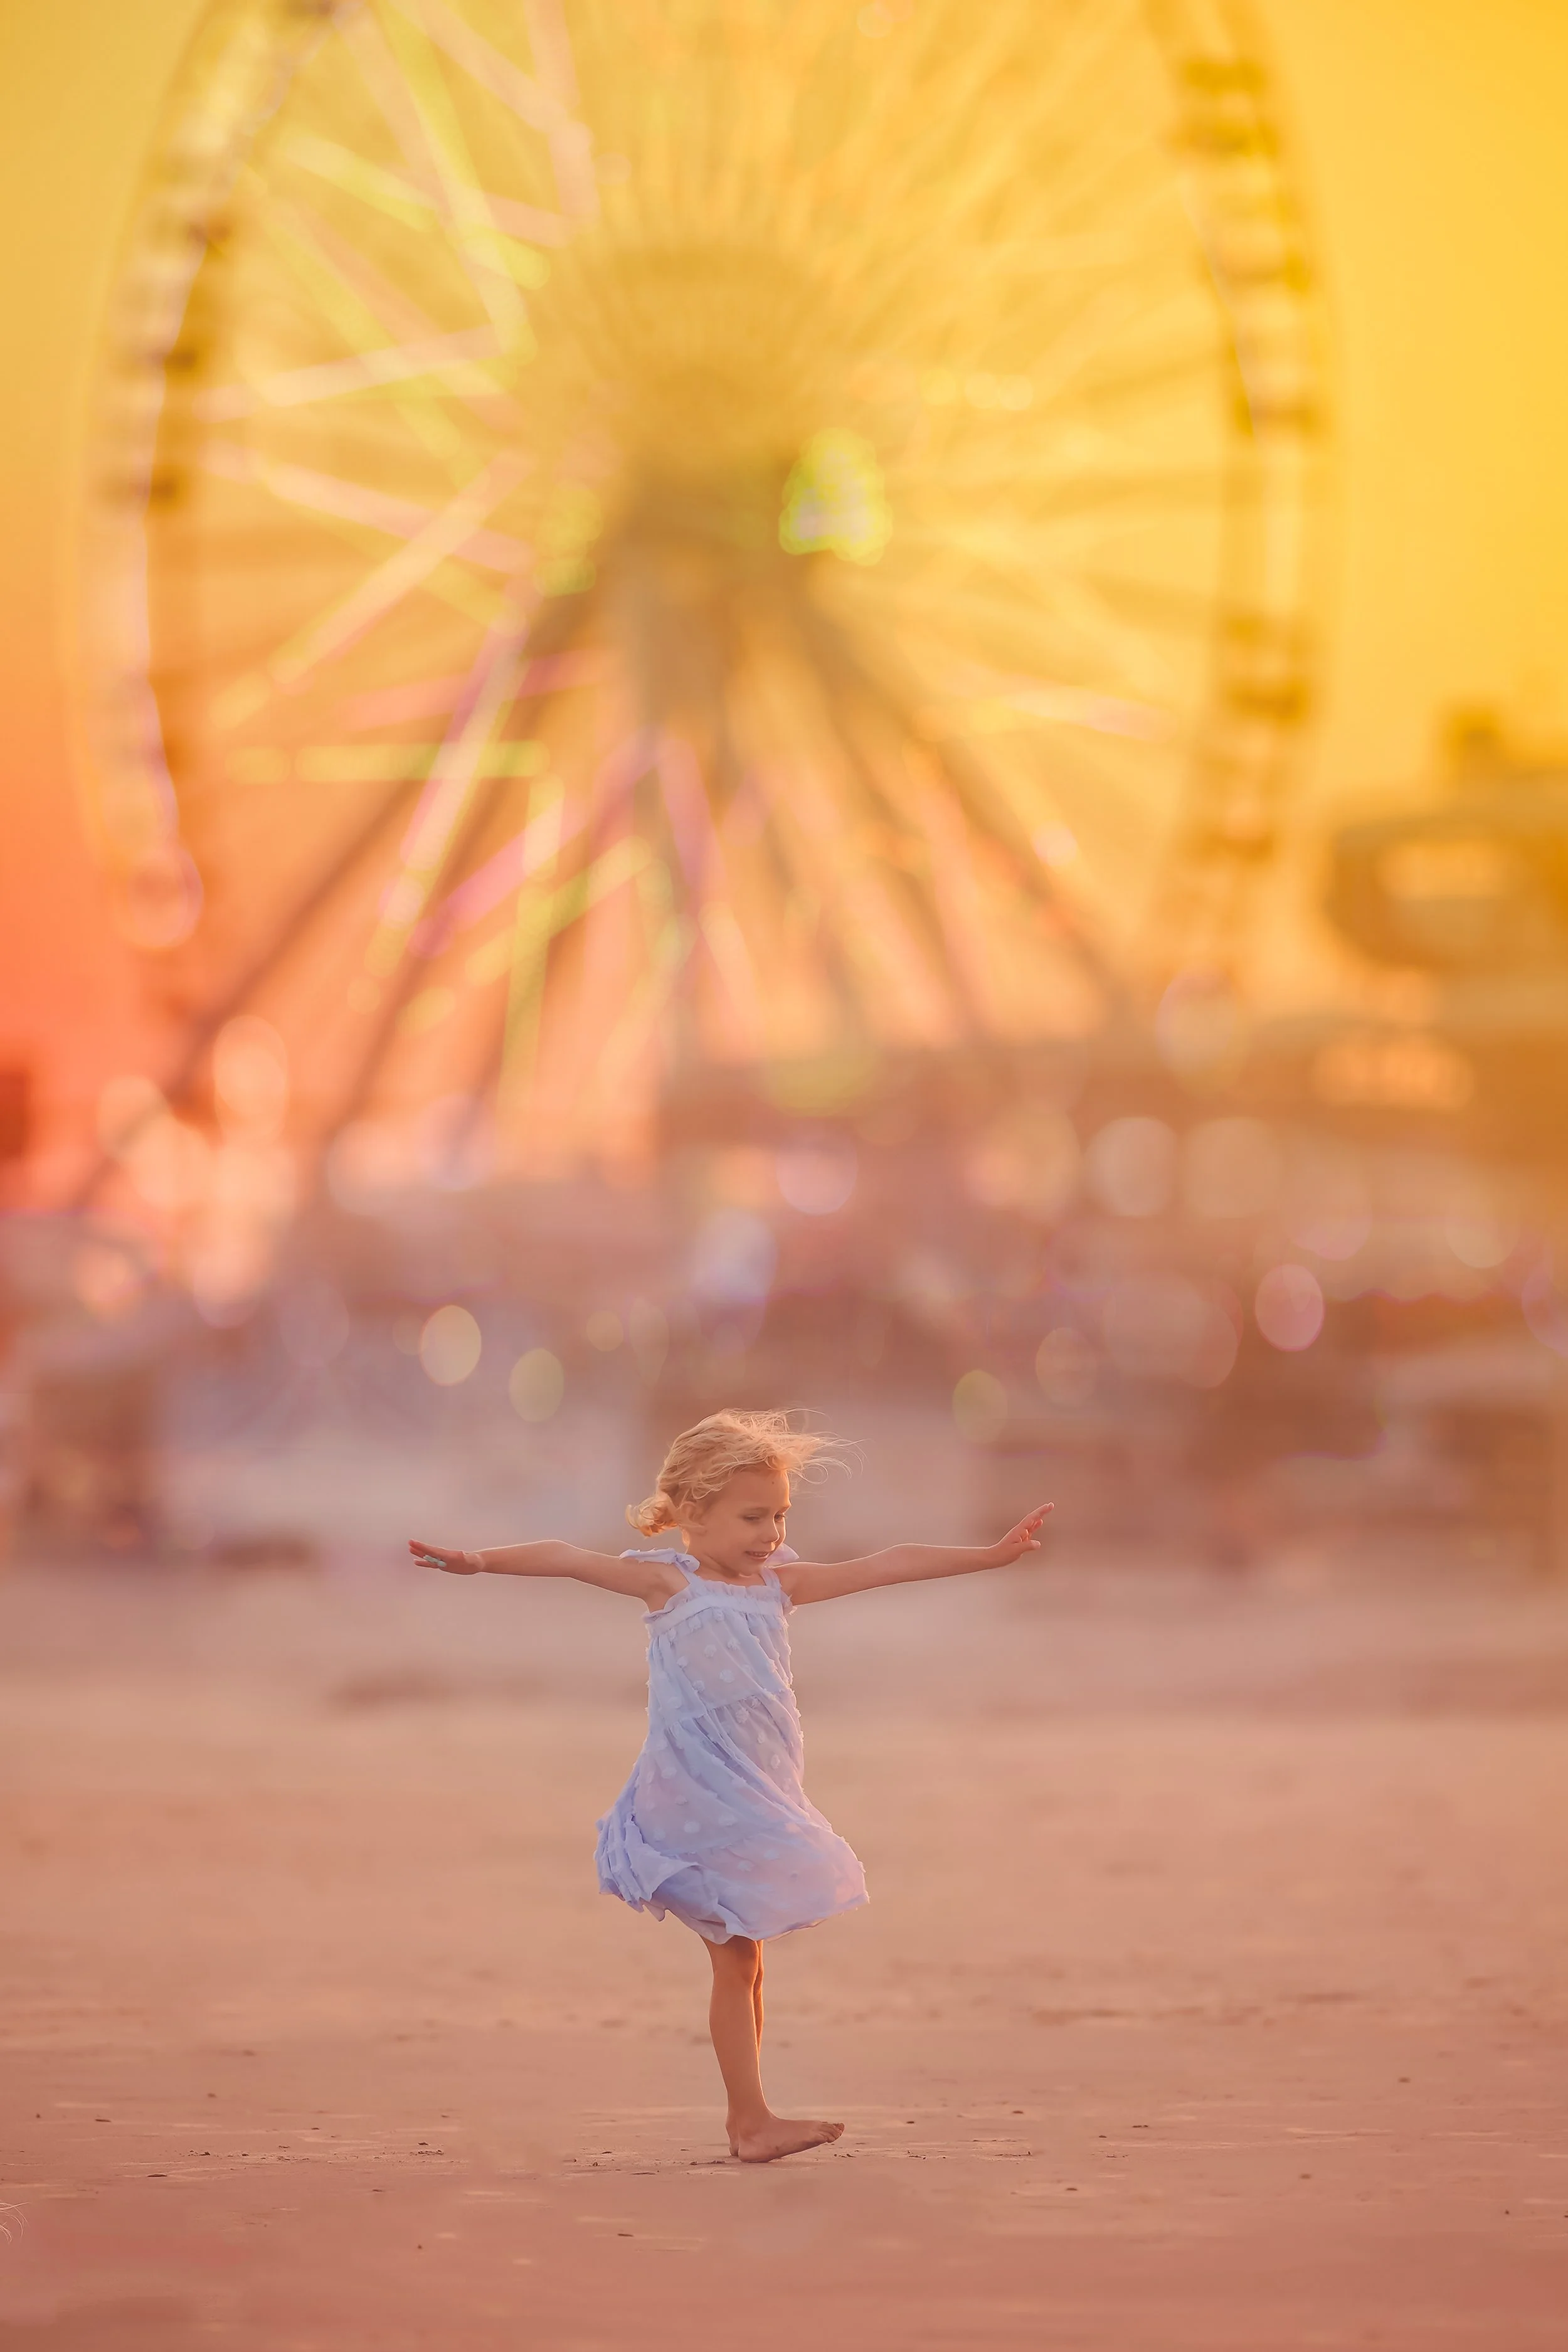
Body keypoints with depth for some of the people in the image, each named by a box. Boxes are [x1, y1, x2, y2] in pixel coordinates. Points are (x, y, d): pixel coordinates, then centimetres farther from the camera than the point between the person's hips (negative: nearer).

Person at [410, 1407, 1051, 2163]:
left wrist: (989, 1556, 13)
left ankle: (746, 2119, 18)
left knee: (744, 1960, 11)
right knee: (736, 1959, -8)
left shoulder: (780, 1582, 10)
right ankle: (753, 2119, -8)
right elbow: (568, 1560, -10)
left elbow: (887, 1566, 11)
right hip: (700, 1799, -6)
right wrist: (480, 1562, -21)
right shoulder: (668, 1582, -3)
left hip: (759, 1794, 6)